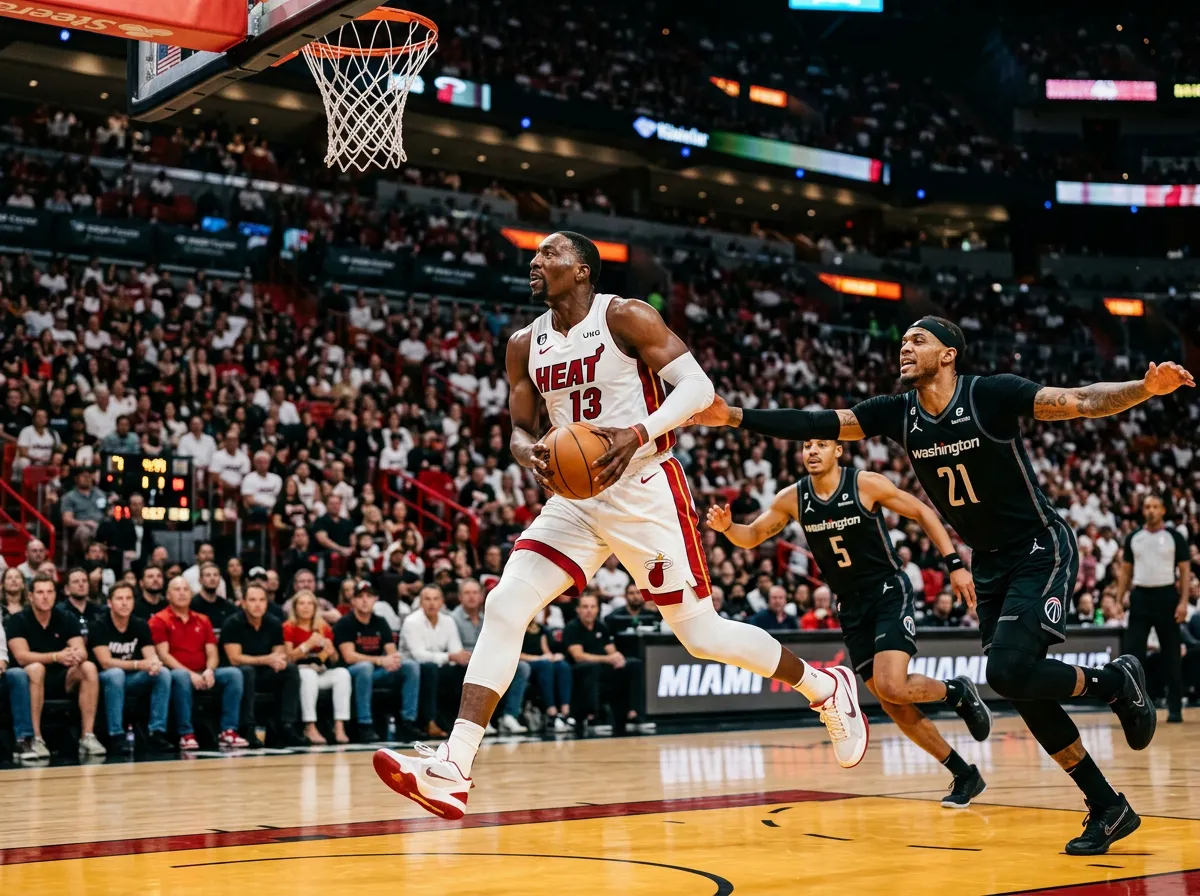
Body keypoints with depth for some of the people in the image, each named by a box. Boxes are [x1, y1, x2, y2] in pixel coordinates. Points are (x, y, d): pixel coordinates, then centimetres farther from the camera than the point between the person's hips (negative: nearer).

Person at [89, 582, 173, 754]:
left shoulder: (141, 626, 1)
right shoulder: (100, 627, -13)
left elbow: (151, 656, -7)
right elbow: (105, 662, -21)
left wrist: (154, 663, -33)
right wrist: (138, 664, -31)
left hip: (133, 679, 4)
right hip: (107, 678, -4)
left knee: (163, 673, -22)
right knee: (116, 674, -38)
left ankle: (157, 734, -23)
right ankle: (116, 736, -34)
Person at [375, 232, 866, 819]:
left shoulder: (626, 316, -10)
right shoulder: (525, 345, 8)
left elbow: (698, 386, -15)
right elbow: (520, 428, 15)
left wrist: (639, 434, -31)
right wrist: (527, 453, -11)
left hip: (645, 492, -6)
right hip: (576, 500, 6)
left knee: (701, 634, -1)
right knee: (504, 606, -12)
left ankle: (828, 689, 23)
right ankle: (451, 771, -15)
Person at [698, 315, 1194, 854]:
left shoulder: (991, 394, -18)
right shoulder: (897, 412, -3)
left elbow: (1081, 402, -24)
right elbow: (818, 424, -6)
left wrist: (1147, 388, -42)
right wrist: (735, 417, -14)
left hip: (1042, 551, -6)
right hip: (990, 565, 7)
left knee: (1009, 671, -24)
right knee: (1026, 694, 4)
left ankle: (1116, 682, 4)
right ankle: (1109, 810, 17)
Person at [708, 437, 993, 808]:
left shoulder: (867, 484, -14)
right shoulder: (792, 498, -3)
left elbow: (923, 513, -6)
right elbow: (752, 536, 5)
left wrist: (955, 564, -12)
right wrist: (727, 526, -18)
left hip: (889, 592, -5)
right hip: (851, 606, 5)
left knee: (892, 687, -24)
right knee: (893, 705, 3)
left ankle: (957, 691, 8)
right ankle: (965, 776, 16)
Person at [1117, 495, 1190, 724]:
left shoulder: (1174, 537, 0)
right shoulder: (1133, 538, 8)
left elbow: (1185, 571, -1)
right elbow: (1125, 570, 12)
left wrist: (1183, 601, -10)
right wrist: (1118, 599, 4)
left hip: (1166, 596, -2)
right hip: (1140, 596, 2)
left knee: (1172, 655, 4)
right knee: (1133, 652, -2)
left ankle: (1175, 708, 10)